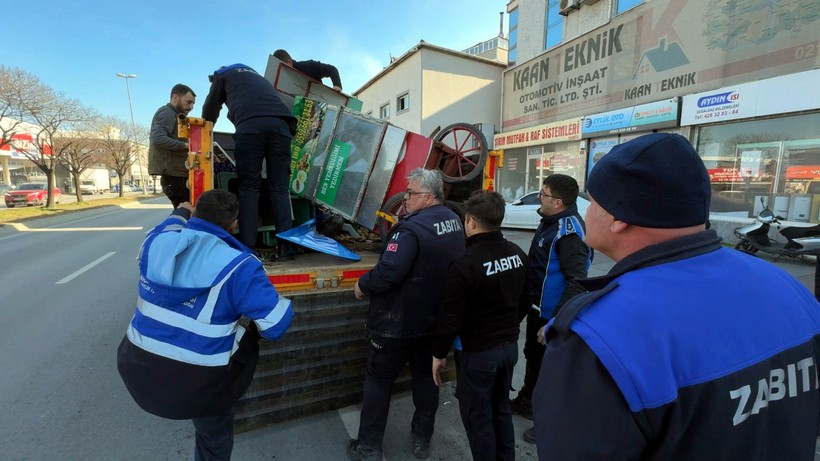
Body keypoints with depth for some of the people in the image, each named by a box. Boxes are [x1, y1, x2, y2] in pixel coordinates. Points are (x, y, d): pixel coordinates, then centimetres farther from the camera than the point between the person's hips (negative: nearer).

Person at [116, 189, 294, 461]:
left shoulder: (157, 242, -5)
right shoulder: (237, 267, -21)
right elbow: (276, 324, -20)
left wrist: (181, 213, 42)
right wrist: (253, 329, 2)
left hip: (137, 368, 5)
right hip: (195, 383, -5)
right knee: (215, 437, 23)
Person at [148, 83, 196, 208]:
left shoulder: (173, 115, 25)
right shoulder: (167, 112, -5)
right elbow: (158, 139, -21)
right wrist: (185, 145, -19)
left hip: (176, 173, 10)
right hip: (173, 174, -10)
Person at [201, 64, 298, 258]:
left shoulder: (222, 75, 31)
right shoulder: (257, 76, 44)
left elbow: (210, 111, 33)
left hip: (251, 124, -3)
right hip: (280, 123, 3)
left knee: (249, 187, -1)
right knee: (280, 187, 1)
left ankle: (247, 248, -7)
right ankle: (286, 245, -7)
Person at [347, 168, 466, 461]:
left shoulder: (411, 228, -26)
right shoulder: (455, 221, 2)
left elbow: (388, 272, -32)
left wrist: (362, 285, -14)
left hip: (399, 321, -7)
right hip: (435, 318, 8)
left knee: (378, 380, 11)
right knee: (426, 376, 21)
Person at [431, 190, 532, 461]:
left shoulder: (465, 264, -26)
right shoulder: (518, 254, -4)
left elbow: (451, 318, -20)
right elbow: (526, 302, 8)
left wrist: (439, 354, -6)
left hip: (477, 353, -7)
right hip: (510, 347, 7)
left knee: (478, 418, 13)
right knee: (501, 410, 25)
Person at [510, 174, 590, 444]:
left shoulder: (569, 231, -25)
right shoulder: (549, 222, 5)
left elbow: (576, 282, -29)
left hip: (553, 315, -9)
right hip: (538, 308, 9)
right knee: (533, 356, 25)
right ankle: (527, 401, 47)